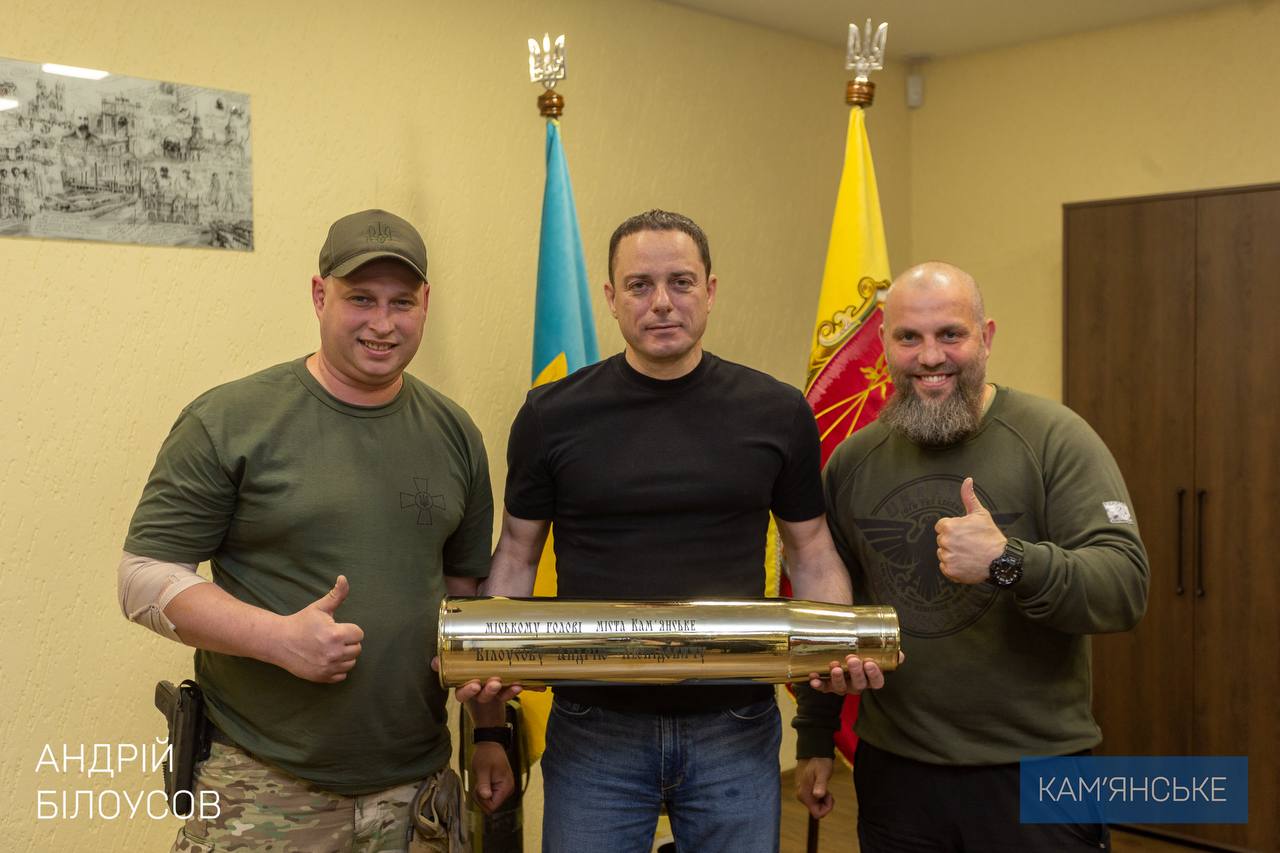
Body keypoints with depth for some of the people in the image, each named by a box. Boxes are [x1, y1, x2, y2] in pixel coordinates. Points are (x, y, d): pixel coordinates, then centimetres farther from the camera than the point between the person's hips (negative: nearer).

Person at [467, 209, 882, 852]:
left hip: (735, 731, 1)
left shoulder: (776, 413, -1)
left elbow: (811, 553, 7)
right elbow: (517, 555, 5)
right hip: (594, 732, 0)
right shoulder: (553, 415, -3)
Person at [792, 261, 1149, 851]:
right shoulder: (852, 461, 4)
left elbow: (1126, 586, -17)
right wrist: (814, 738, 14)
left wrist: (1008, 562, -34)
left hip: (1036, 774, -3)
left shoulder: (1055, 439, -9)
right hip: (892, 771, 4)